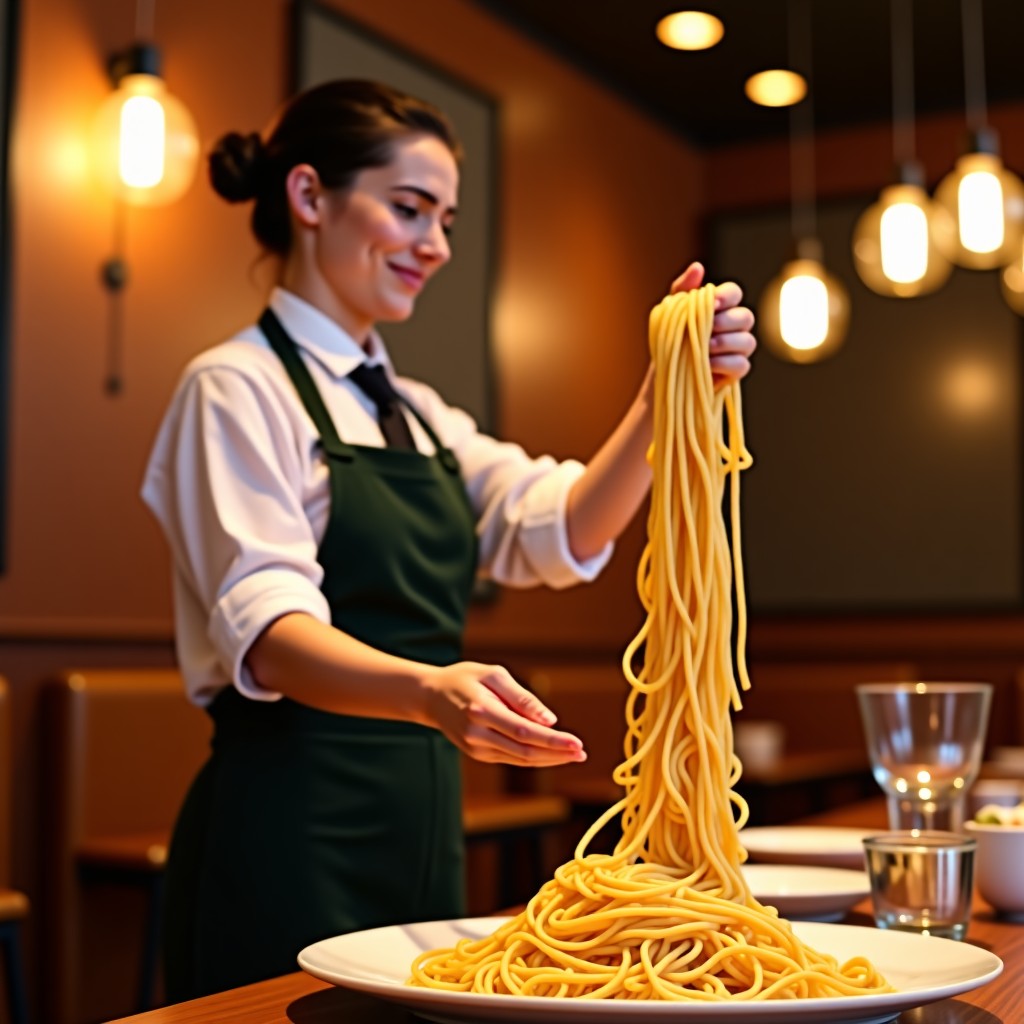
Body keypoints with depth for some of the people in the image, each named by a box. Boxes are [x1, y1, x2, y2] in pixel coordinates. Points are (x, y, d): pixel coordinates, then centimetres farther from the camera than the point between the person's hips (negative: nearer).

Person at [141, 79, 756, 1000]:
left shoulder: (415, 412, 14)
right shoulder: (237, 389, -9)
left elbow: (562, 532, -3)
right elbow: (268, 629, -23)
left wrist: (672, 390, -18)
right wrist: (430, 691, -41)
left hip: (421, 833, 8)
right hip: (290, 837, -7)